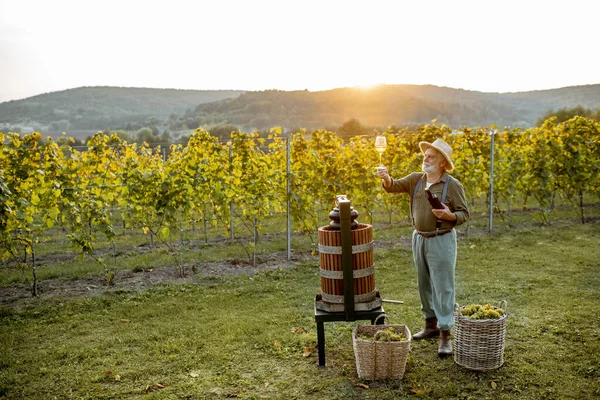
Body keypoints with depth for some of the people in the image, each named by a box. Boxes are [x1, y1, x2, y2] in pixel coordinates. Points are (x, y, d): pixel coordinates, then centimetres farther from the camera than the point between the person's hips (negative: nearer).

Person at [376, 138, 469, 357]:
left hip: (441, 241, -6)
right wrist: (386, 178, -27)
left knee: (443, 288, -3)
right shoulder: (416, 179, 4)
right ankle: (431, 324, 31)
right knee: (424, 285, 16)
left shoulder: (453, 185, -9)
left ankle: (445, 335, 4)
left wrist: (450, 216, -27)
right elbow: (394, 186, -6)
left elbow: (464, 214, -6)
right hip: (419, 239, 6)